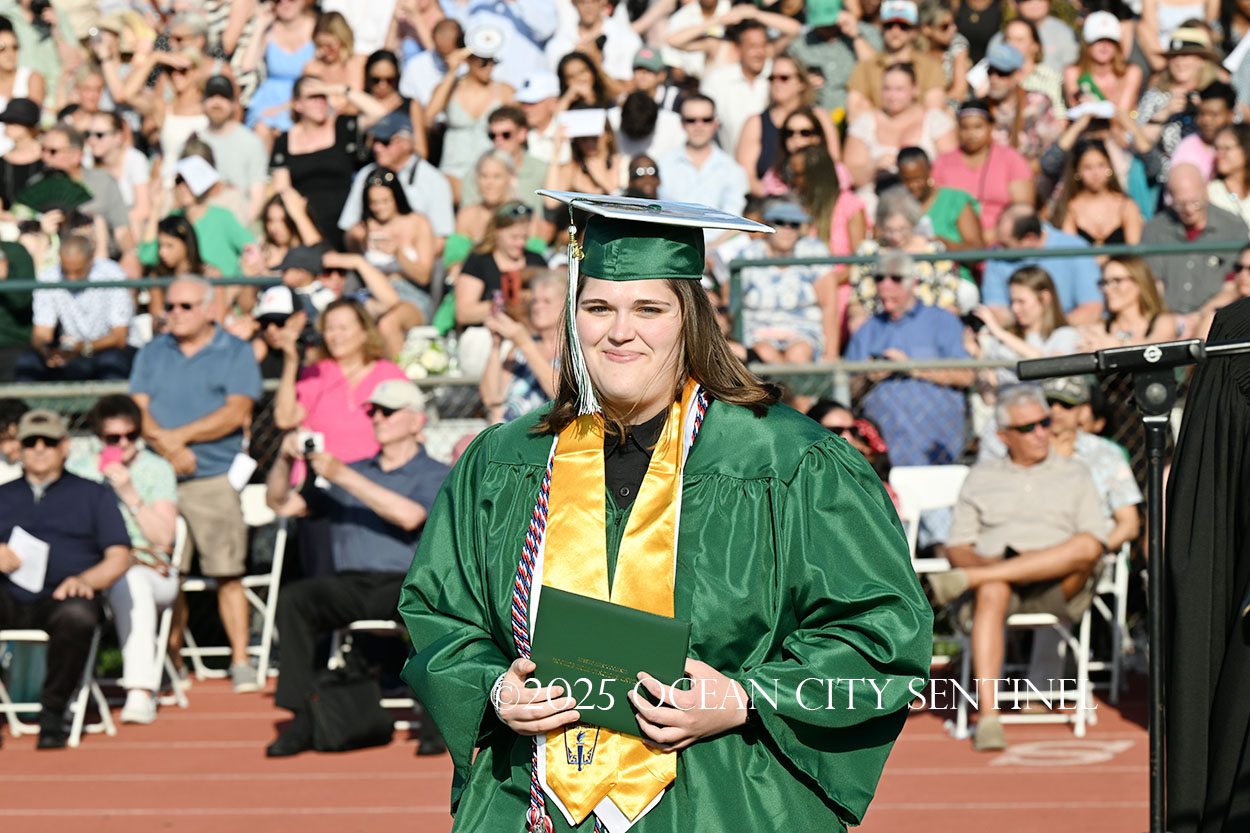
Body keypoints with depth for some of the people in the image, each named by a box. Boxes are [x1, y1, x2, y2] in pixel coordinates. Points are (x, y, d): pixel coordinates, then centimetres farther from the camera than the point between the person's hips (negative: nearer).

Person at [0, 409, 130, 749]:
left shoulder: (94, 495, 22)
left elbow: (118, 558, 10)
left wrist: (84, 580, -10)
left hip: (62, 597, -2)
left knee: (77, 616, -39)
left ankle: (52, 713, -23)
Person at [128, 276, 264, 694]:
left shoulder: (236, 352, 6)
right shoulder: (152, 353, 17)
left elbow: (237, 413, -5)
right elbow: (138, 410, 7)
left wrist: (180, 435, -10)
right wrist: (166, 446, -11)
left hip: (215, 478, -3)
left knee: (227, 573, -7)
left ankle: (241, 662, -2)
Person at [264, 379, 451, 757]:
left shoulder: (436, 476, 10)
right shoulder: (355, 472, 25)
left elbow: (409, 516, -12)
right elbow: (281, 503, 25)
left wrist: (342, 475, -14)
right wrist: (285, 460, 4)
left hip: (404, 583, -4)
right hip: (349, 585, 4)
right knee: (293, 598, -26)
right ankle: (302, 722, -27)